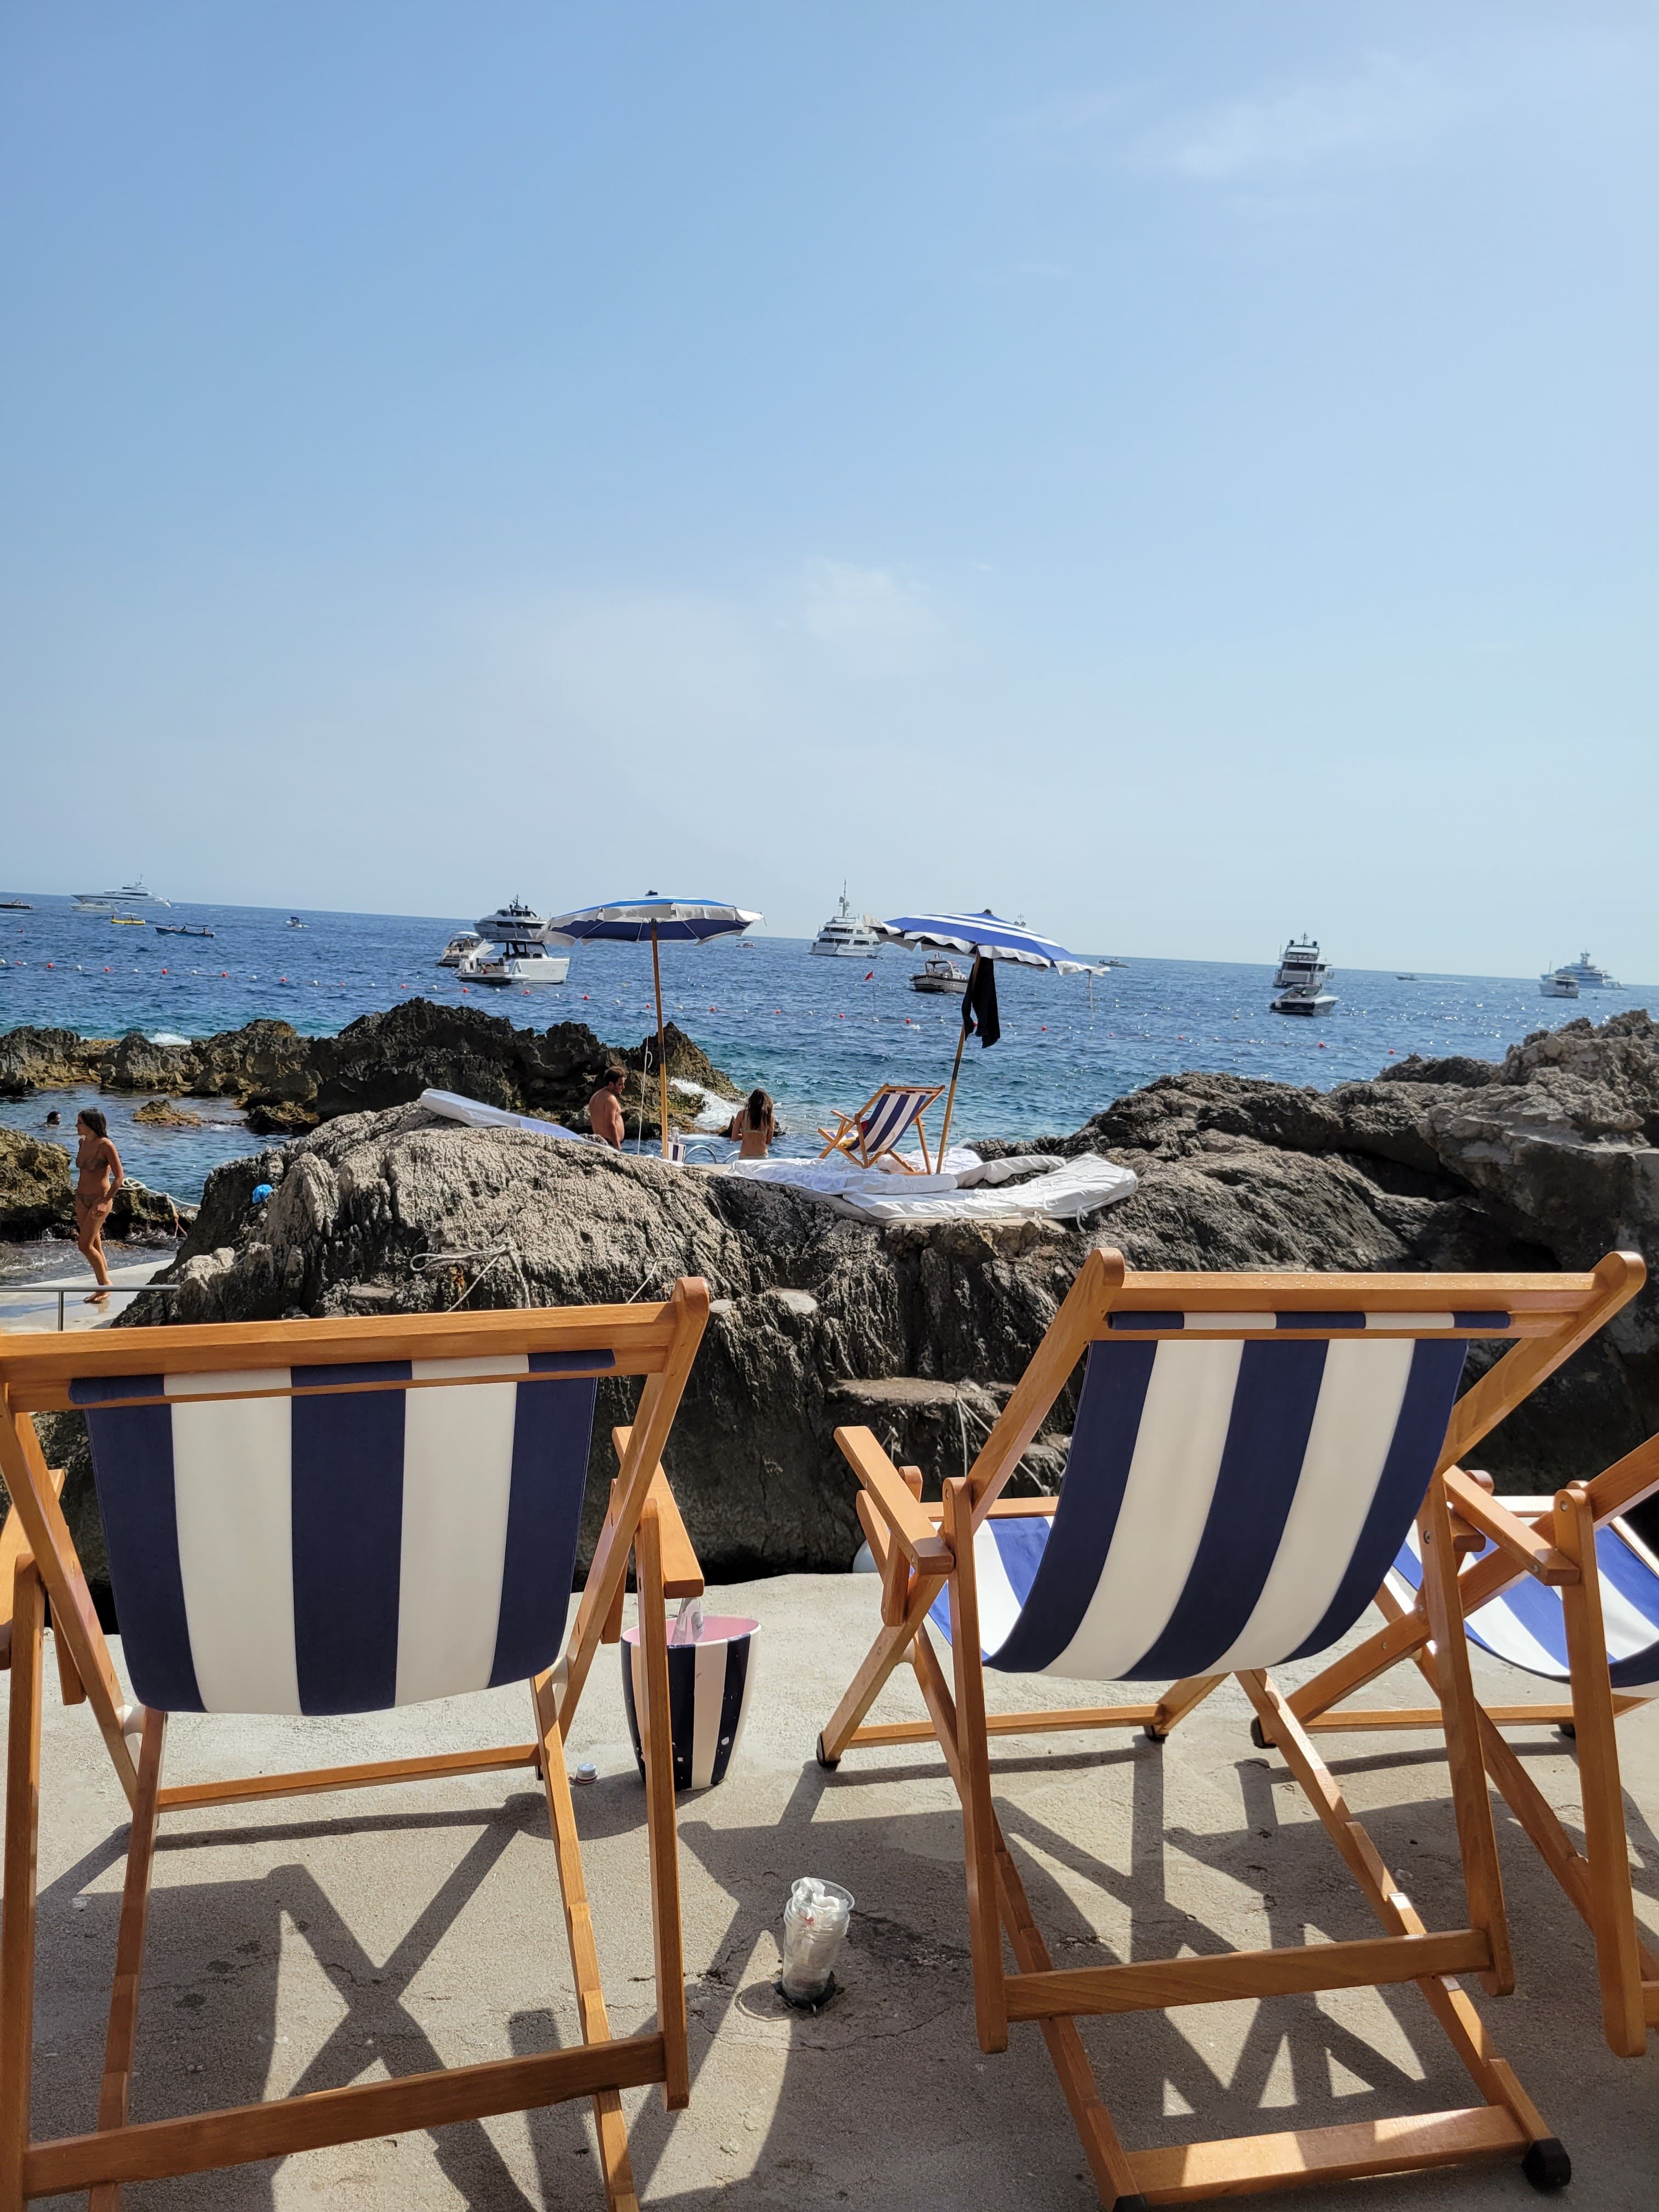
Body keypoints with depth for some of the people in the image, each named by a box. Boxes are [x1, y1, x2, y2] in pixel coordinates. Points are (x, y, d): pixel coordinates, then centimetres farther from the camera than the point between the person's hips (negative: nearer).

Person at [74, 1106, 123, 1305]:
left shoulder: (105, 1145, -16)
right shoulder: (82, 1143, 5)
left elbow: (120, 1177, -17)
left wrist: (105, 1202, -21)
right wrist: (79, 1194, 18)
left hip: (100, 1198, -7)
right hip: (81, 1198, 7)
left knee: (85, 1245, -12)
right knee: (95, 1246, 10)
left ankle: (105, 1285, 3)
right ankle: (104, 1288, 17)